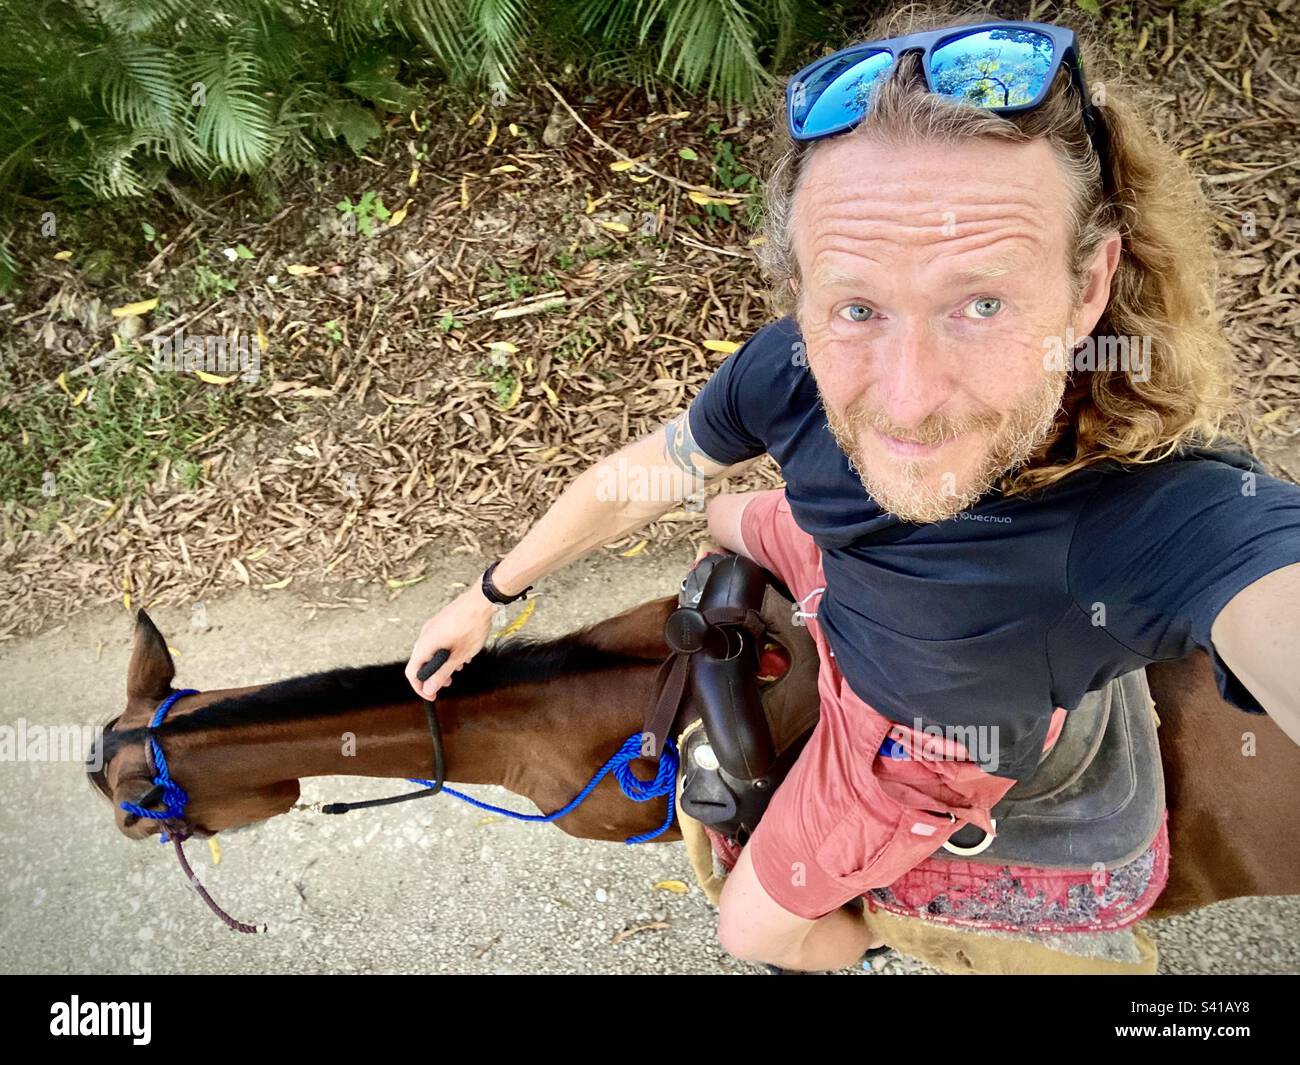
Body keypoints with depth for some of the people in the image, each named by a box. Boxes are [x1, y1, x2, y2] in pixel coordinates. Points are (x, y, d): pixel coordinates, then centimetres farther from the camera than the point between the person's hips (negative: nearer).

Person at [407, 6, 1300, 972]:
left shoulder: (1182, 518, -45)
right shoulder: (798, 368, -31)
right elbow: (635, 482, -14)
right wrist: (490, 594, -2)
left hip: (919, 732, -3)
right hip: (841, 568, 4)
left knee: (754, 928, 11)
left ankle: (869, 941, 47)